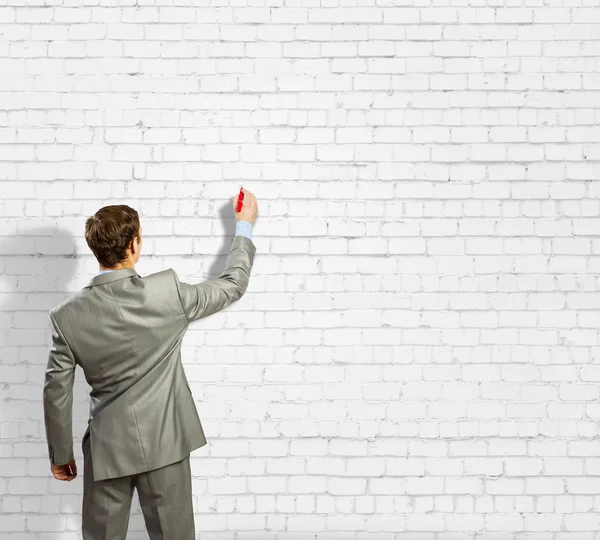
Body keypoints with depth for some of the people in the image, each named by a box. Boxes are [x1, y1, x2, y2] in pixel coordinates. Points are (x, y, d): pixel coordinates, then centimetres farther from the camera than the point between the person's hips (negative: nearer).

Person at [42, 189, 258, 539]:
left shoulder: (68, 316, -11)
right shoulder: (167, 293, -17)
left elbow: (57, 393, -3)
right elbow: (233, 284, -1)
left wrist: (60, 454, 12)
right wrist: (245, 226, 15)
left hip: (107, 450, 1)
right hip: (164, 445, -1)